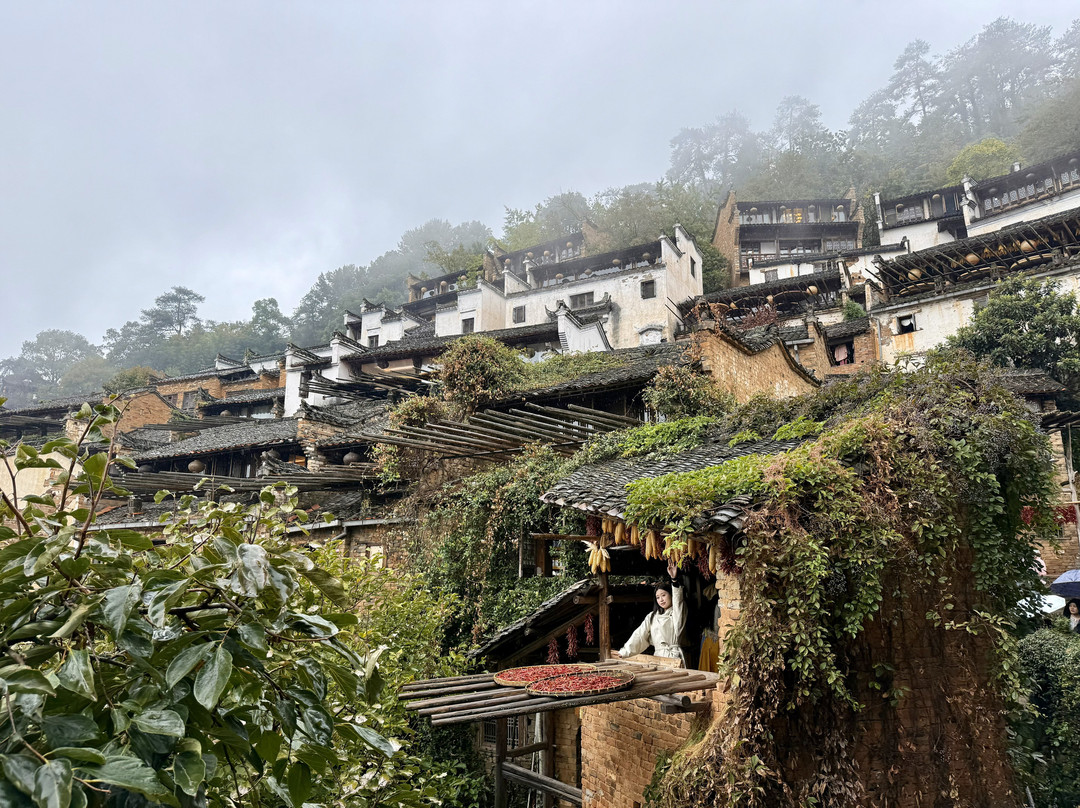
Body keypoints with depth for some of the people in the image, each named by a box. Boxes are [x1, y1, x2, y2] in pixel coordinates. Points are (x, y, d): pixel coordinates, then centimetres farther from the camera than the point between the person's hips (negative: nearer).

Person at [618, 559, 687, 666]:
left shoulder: (678, 613, 6)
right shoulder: (652, 616, 17)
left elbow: (677, 598, -13)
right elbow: (639, 635, 14)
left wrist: (674, 579, -30)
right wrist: (624, 652, 8)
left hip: (674, 658, -3)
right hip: (658, 657, 3)